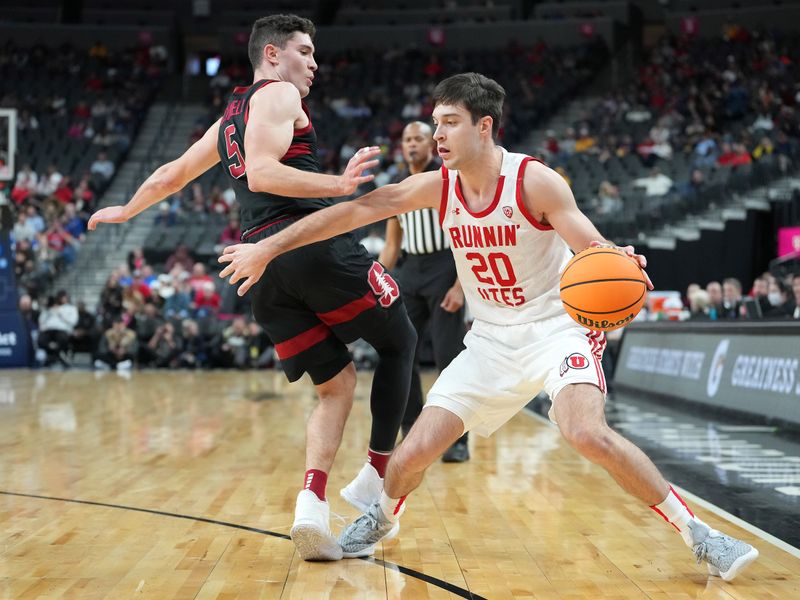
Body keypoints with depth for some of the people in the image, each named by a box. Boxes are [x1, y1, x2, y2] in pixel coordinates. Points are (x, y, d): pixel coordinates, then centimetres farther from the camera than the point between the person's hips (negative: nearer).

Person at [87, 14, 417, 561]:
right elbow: (261, 172, -14)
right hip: (314, 243, -7)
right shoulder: (279, 95, 3)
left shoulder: (228, 121, 27)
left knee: (337, 384, 13)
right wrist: (339, 185, -24)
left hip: (261, 264, 8)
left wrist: (125, 211, 56)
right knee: (399, 342, 12)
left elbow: (170, 176, 39)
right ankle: (376, 480, 7)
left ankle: (312, 507, -8)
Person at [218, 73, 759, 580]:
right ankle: (382, 518, 31)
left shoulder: (533, 181, -18)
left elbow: (593, 246, -23)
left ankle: (697, 533, -13)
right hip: (492, 340, 4)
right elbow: (354, 212, -5)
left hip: (557, 326, -4)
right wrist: (268, 247, -6)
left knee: (587, 433, -30)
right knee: (416, 450, -4)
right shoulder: (437, 187, -5)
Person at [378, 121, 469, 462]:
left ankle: (458, 440, 0)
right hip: (411, 271, 6)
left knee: (449, 357, -8)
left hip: (444, 270, -6)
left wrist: (459, 286, -19)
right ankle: (413, 436, 13)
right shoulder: (396, 186, 12)